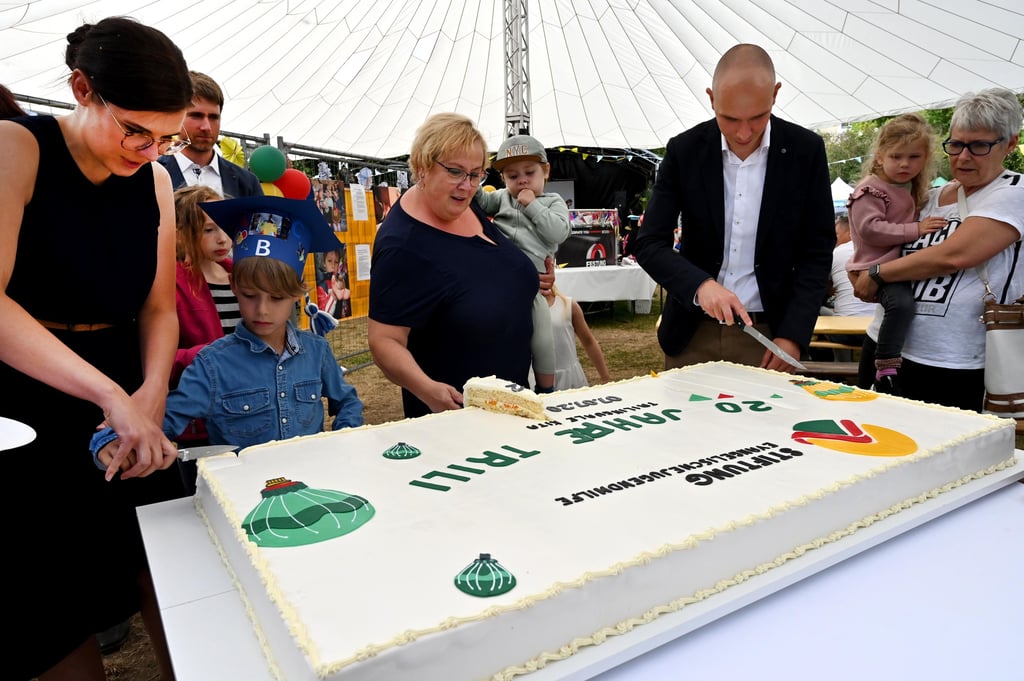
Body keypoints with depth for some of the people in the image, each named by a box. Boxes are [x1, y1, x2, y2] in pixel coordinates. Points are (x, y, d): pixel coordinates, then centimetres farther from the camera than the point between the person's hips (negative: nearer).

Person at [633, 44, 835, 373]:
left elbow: (817, 251, -1)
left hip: (769, 333, 0)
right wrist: (699, 284, -25)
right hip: (693, 334, 1)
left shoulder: (806, 151, -4)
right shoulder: (684, 149, -5)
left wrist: (793, 335, -11)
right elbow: (649, 243, -7)